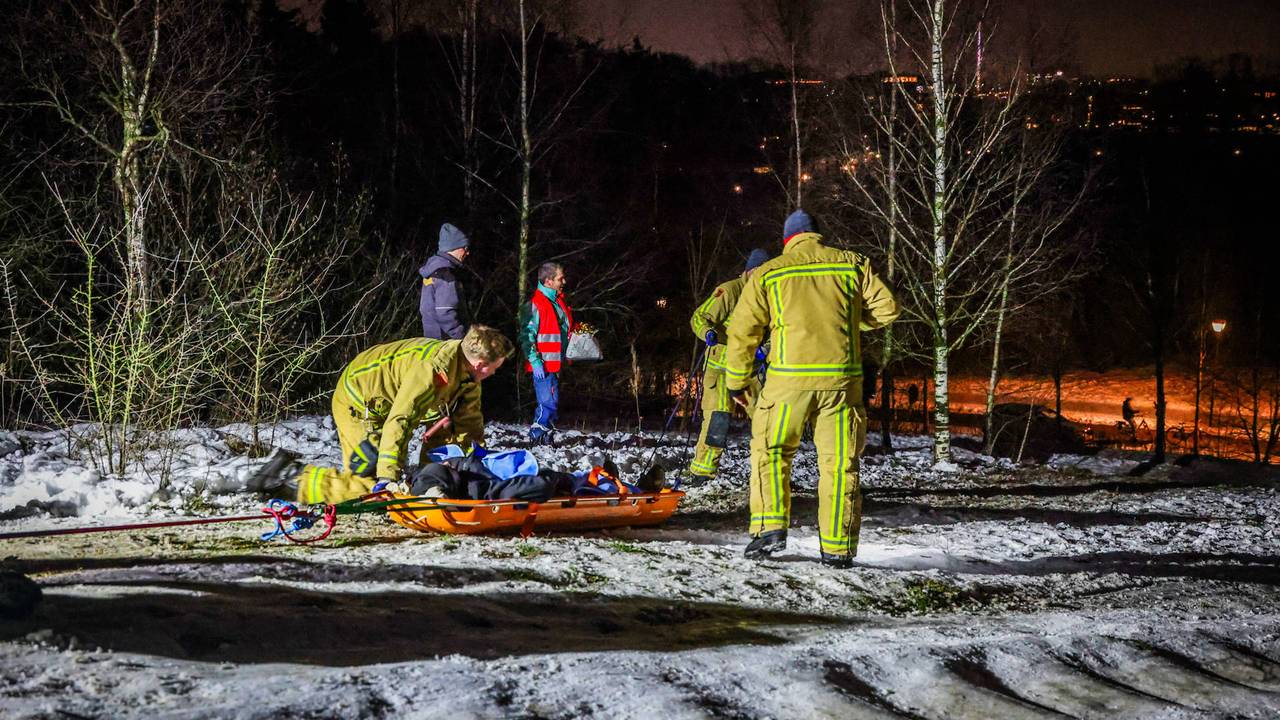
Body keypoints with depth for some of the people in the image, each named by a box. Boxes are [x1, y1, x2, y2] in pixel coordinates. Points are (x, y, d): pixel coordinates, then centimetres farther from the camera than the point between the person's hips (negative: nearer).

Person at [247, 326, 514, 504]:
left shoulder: (466, 369, -4)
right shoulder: (431, 370, -34)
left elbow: (469, 419, 8)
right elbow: (399, 421, -37)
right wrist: (388, 476, -40)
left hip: (381, 403, 10)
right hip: (357, 403, -10)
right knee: (367, 486, -16)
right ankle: (290, 478, -6)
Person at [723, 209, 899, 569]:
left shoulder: (768, 274, 7)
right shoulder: (853, 264, 9)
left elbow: (742, 330, 6)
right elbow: (887, 308, 5)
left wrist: (736, 381, 15)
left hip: (789, 377, -1)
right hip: (842, 377, 1)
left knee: (770, 453, 13)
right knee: (839, 462, 6)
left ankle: (770, 527, -1)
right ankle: (837, 547, 6)